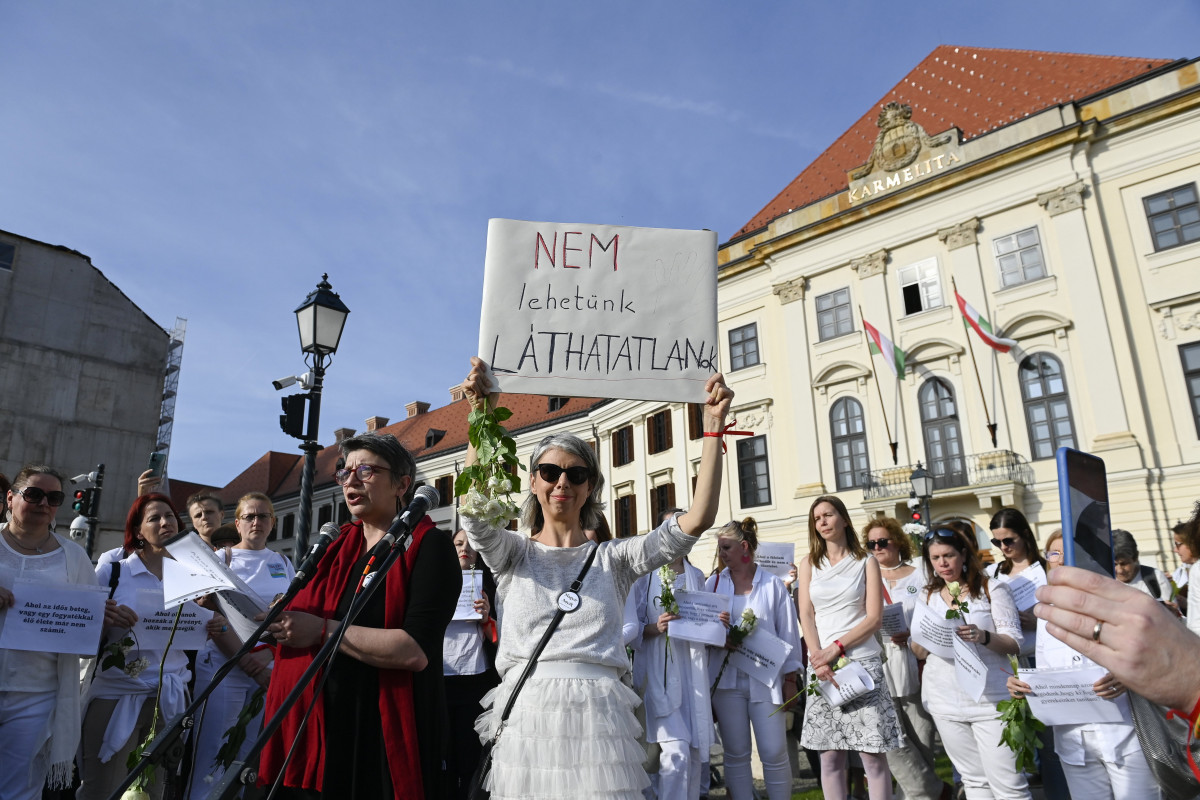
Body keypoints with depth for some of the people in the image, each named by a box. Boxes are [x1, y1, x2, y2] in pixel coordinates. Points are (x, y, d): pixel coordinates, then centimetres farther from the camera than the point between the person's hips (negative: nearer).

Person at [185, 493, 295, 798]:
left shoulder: (284, 564, 11)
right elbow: (216, 620, -7)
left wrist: (267, 654, -12)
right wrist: (248, 664, -15)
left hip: (269, 668, 3)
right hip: (223, 666, -3)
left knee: (251, 759, 7)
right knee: (210, 758, -4)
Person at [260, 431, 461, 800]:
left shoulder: (428, 546, -9)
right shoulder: (337, 549, 12)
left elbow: (416, 650, -21)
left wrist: (324, 630, -18)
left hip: (390, 739, -6)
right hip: (322, 730, 6)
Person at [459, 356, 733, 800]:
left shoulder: (613, 557, 7)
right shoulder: (513, 554, 7)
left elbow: (697, 519, -3)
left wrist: (713, 427, -9)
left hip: (598, 716, 0)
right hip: (529, 716, 0)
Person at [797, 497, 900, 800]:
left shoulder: (866, 563, 5)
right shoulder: (808, 564, 11)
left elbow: (874, 618, -2)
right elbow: (806, 615, 4)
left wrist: (837, 648, -13)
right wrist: (818, 658, -10)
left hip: (862, 663, -2)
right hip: (821, 666, 2)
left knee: (873, 755, -3)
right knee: (830, 756, 4)